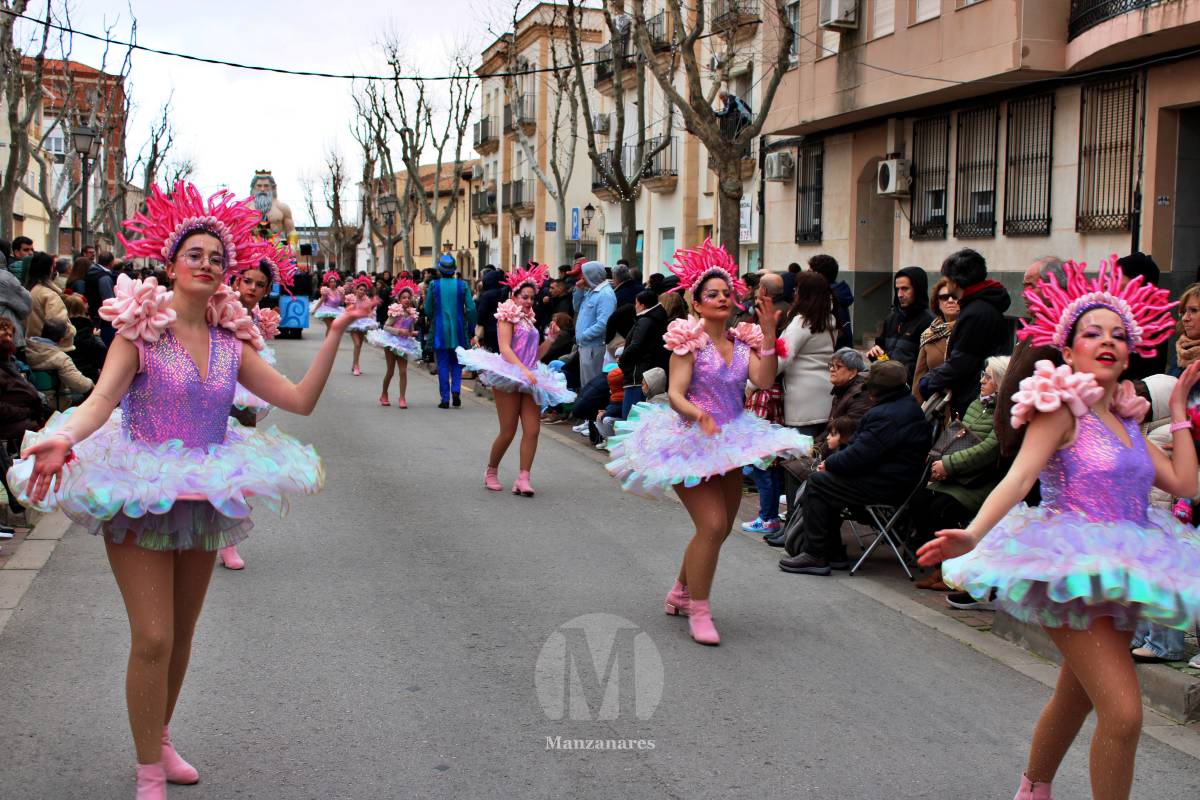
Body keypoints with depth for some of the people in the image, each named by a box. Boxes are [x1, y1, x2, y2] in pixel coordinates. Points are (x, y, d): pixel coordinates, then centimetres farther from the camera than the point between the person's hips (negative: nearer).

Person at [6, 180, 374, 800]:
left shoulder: (231, 342, 3)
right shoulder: (141, 329, -9)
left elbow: (300, 399, 0)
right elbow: (100, 401, -21)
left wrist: (336, 333, -6)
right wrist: (61, 440, -41)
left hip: (204, 500, 5)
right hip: (140, 495, -5)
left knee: (182, 632, 15)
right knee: (153, 638, -8)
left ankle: (160, 739, 36)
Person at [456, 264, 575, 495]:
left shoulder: (529, 320, 19)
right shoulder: (508, 316, -2)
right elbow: (505, 349, -15)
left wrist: (550, 338, 5)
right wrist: (524, 370, -25)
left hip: (529, 379, 7)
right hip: (508, 377, -7)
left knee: (532, 430, -6)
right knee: (508, 432, -2)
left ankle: (523, 479, -7)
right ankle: (491, 472, 19)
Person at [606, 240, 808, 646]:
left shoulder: (743, 342, 5)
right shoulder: (689, 341, -9)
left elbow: (765, 381, -11)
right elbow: (674, 394, -18)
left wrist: (768, 335, -16)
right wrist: (698, 414, -37)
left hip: (730, 441, 6)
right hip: (690, 441, -6)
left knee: (719, 528, 13)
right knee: (712, 525, -16)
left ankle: (681, 593, 34)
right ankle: (698, 611, -3)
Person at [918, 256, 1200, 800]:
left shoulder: (1123, 418, 14)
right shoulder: (1062, 405, -8)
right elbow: (1020, 475, -21)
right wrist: (972, 536, -35)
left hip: (1116, 572, 8)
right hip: (1073, 569, -8)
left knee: (1076, 700, 21)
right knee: (1123, 714, -17)